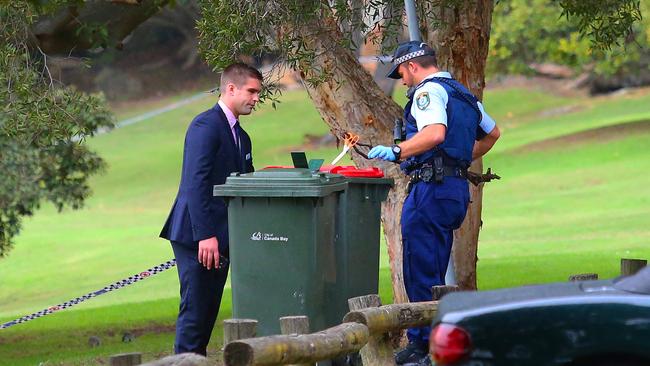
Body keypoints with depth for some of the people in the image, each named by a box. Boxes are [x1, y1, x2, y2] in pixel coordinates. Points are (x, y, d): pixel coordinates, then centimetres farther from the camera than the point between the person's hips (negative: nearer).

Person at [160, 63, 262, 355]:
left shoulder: (241, 137, 19)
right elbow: (196, 183, -19)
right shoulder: (206, 125, -11)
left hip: (218, 238, 9)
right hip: (196, 236, -9)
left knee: (209, 312, 8)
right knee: (194, 311, -8)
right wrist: (205, 236, -24)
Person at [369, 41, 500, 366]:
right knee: (433, 272, 13)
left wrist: (396, 152, -30)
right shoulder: (462, 94, 21)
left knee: (420, 269, -6)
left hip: (432, 189, -10)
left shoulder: (429, 91, -8)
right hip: (457, 188, 10)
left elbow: (435, 133, -27)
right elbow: (492, 134, 34)